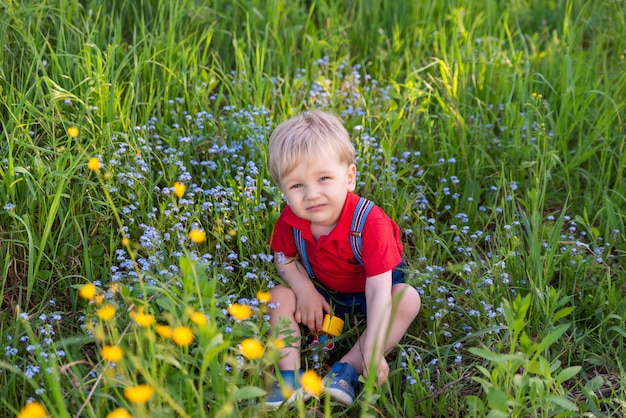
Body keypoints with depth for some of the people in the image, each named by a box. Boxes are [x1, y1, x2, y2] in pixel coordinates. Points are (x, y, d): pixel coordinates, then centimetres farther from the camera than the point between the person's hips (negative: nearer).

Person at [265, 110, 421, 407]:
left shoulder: (370, 223, -36)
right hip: (322, 293, 4)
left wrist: (373, 351, -49)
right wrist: (304, 289, -23)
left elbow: (379, 290, -41)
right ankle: (289, 375, -24)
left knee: (407, 299, -31)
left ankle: (347, 369, -31)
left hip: (367, 294, -4)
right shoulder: (290, 220, -22)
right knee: (280, 295, -17)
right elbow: (284, 259, -1)